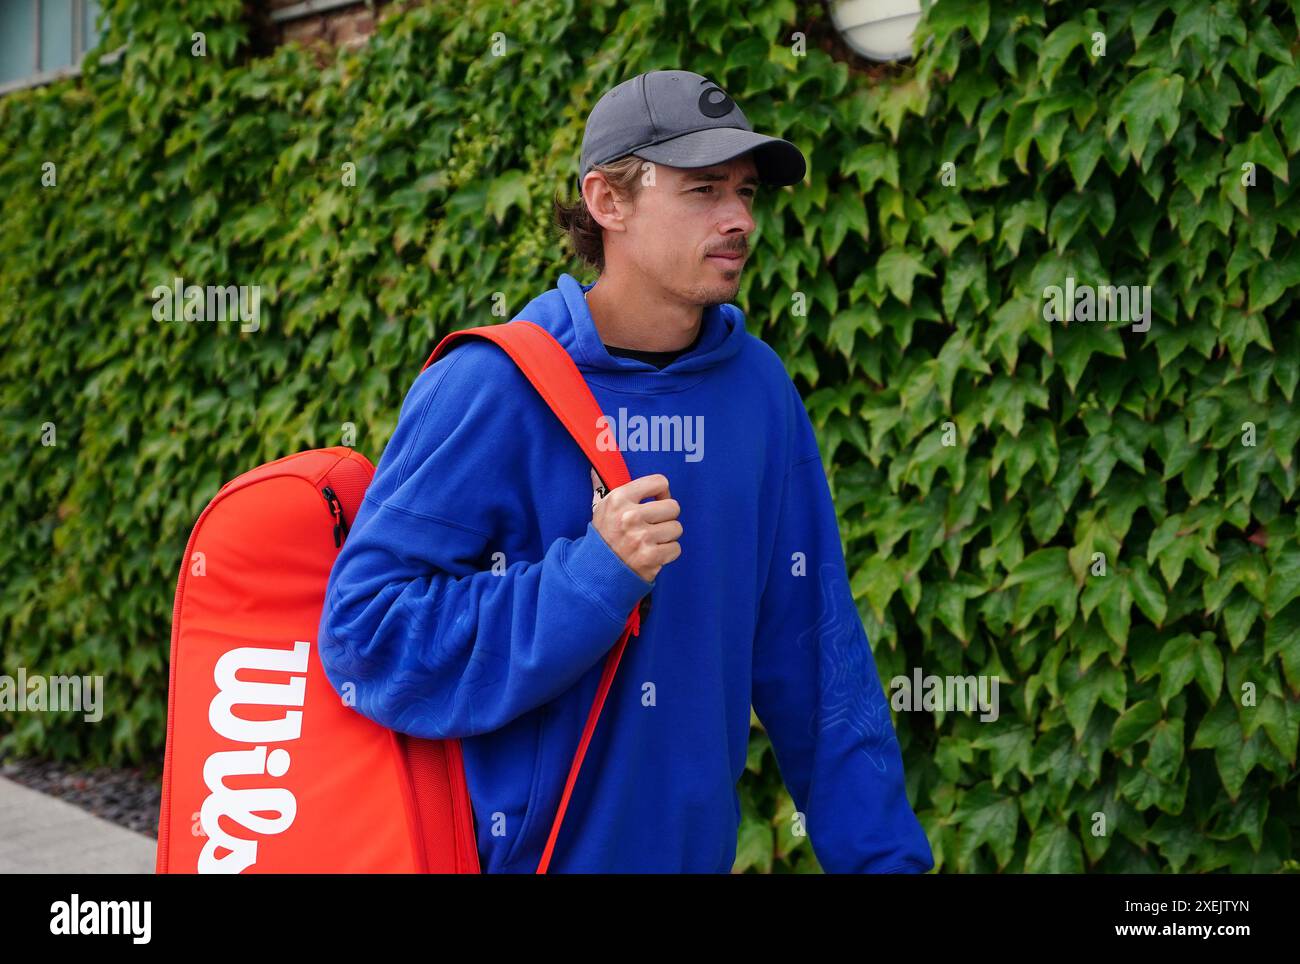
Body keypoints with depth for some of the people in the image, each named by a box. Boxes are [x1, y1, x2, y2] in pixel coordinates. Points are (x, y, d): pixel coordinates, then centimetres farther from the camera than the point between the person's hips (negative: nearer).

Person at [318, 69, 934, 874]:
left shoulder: (759, 387, -1)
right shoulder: (488, 391, -15)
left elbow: (812, 639, 3)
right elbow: (365, 633, -19)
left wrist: (881, 851, 2)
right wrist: (593, 576, -27)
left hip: (695, 842, 5)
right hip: (515, 846, -4)